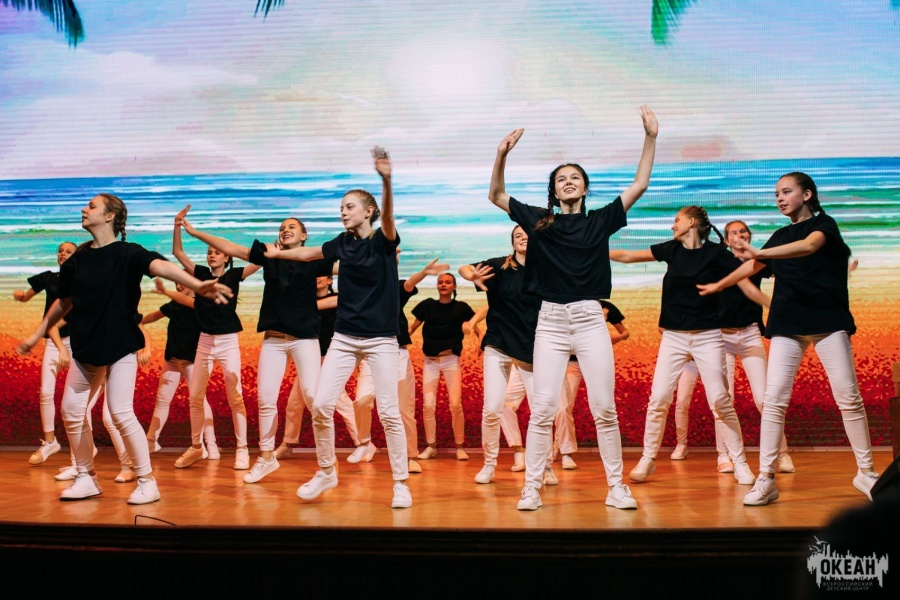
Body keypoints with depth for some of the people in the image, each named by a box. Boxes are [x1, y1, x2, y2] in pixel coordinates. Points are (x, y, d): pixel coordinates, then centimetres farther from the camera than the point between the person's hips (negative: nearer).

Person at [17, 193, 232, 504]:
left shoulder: (128, 253, -11)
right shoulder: (76, 260, 5)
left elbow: (160, 266, -30)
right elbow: (64, 302, 18)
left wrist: (198, 286, -47)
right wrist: (37, 334, 23)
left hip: (120, 346, -6)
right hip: (85, 346, 6)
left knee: (121, 413, -11)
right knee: (71, 410, 6)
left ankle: (147, 481, 2)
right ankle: (86, 478, 22)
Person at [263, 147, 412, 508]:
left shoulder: (384, 240, -6)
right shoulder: (343, 243, 8)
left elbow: (388, 216, -28)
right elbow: (309, 253, 26)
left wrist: (386, 181, -45)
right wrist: (277, 253, 29)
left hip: (381, 339, -4)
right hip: (344, 337, 4)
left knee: (388, 411, -6)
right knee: (320, 404, -4)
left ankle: (401, 483, 9)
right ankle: (326, 473, 16)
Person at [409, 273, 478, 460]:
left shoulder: (460, 307, 1)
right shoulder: (428, 305, 3)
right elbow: (412, 327, 6)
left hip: (451, 360, -1)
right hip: (430, 360, 1)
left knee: (455, 404, -8)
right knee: (428, 404, -4)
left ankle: (460, 447, 7)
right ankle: (430, 446, 10)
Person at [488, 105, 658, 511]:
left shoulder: (600, 220, 7)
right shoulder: (539, 220, 7)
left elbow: (639, 186, 5)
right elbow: (496, 195, 6)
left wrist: (650, 138, -2)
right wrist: (502, 154, -8)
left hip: (590, 320, 0)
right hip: (550, 321, 0)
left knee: (605, 408, 0)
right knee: (542, 407, -3)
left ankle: (616, 486, 10)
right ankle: (531, 488, 4)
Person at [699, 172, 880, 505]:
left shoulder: (824, 224, 1)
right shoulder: (781, 236, 17)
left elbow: (809, 245, -21)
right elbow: (753, 266, 32)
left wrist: (760, 252, -34)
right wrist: (718, 285, 44)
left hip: (828, 319, -4)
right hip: (787, 324, 4)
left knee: (848, 397, -5)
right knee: (773, 399, -8)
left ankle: (866, 472, 11)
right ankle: (766, 479, -6)